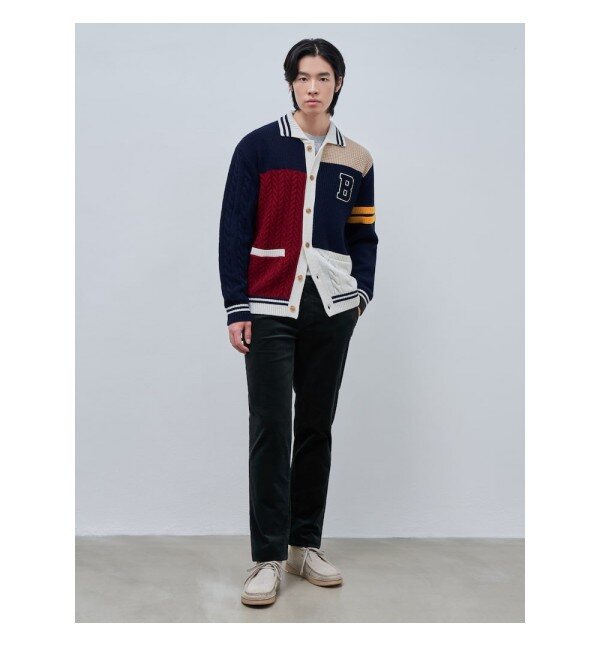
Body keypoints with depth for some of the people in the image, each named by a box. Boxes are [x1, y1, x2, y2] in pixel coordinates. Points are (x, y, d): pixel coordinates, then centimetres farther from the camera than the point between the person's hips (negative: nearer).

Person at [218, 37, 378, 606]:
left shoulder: (356, 159, 9)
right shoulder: (258, 146, 0)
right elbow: (233, 230, -2)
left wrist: (362, 293, 1)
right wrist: (237, 309, -6)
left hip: (331, 309, 3)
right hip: (270, 309, -3)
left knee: (317, 427, 9)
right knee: (270, 430, -4)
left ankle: (305, 544, 22)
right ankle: (268, 558, 6)